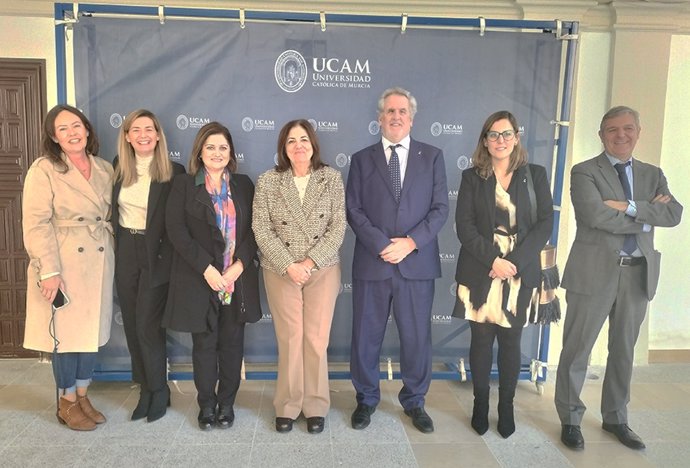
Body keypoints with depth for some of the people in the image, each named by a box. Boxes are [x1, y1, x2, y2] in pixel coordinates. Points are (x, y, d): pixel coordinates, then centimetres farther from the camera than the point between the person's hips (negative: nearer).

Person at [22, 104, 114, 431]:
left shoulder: (105, 169, 8)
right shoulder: (43, 170, -8)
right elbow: (36, 224, -13)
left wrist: (111, 256, 9)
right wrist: (49, 270, -18)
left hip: (99, 262, 5)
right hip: (63, 263, -5)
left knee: (92, 330, 12)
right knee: (66, 332, 4)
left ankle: (82, 395, 29)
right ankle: (67, 403, 22)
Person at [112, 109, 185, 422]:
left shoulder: (173, 172, -7)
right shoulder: (118, 167, 5)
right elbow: (112, 209, 14)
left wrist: (169, 255, -11)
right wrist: (113, 245, 7)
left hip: (156, 255, -5)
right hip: (125, 253, 5)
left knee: (148, 326, -3)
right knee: (132, 325, 11)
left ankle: (159, 391, 17)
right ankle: (145, 389, 25)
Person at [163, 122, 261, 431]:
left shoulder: (243, 185, 9)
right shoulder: (183, 185, 3)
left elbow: (253, 229, 3)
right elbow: (176, 230, -6)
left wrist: (239, 265, -11)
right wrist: (206, 269, -14)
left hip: (238, 279, 2)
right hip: (199, 279, -2)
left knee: (232, 343, 8)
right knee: (204, 344, 7)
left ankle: (226, 403, 24)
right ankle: (207, 405, 23)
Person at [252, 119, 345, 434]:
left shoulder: (331, 178, 1)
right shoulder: (267, 181, -1)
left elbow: (338, 226, -3)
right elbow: (261, 229, -4)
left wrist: (311, 261, -13)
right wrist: (289, 265, -13)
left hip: (323, 269, 0)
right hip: (281, 271, 0)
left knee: (317, 339, 4)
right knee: (289, 339, 4)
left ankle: (316, 406, 21)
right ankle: (287, 406, 21)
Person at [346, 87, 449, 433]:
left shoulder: (432, 156, 8)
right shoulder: (362, 159, 8)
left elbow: (440, 208, 1)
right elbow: (353, 210, 0)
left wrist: (410, 242, -12)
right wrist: (382, 245, -13)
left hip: (417, 262, 0)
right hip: (372, 262, 0)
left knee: (417, 336, 8)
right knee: (366, 336, 8)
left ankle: (414, 401, 28)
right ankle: (366, 399, 28)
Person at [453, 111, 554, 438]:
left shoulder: (535, 175, 6)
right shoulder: (472, 177, 5)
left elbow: (545, 224, -1)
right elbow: (464, 226, -3)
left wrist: (514, 261, -12)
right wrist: (492, 260, -15)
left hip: (520, 273, 1)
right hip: (480, 272, 0)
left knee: (511, 341, 7)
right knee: (481, 340, 5)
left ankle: (506, 407, 22)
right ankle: (480, 404, 21)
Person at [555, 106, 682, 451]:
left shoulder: (652, 174, 12)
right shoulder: (584, 172, -3)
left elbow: (674, 214, -4)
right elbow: (595, 215, -19)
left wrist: (629, 207, -16)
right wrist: (646, 218, -10)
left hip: (638, 273, 5)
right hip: (594, 272, -5)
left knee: (624, 350, 16)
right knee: (577, 349, 3)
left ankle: (615, 418, 32)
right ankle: (570, 419, 19)